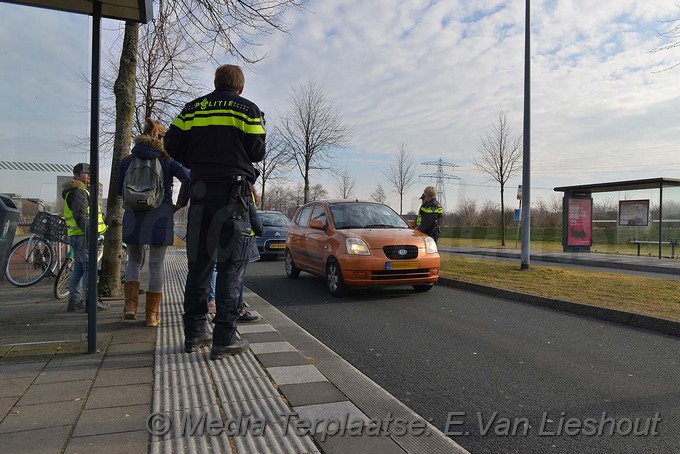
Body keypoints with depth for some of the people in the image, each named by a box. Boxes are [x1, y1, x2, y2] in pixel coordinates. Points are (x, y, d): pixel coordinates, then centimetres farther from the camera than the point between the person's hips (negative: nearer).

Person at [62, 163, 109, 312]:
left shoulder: (81, 191, 23)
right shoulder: (78, 192, -11)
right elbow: (81, 216, -21)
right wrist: (91, 232, -23)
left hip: (77, 236, 11)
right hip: (82, 235, -11)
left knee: (79, 268, 14)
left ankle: (74, 301, 19)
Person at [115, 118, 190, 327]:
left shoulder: (128, 160, 7)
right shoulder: (168, 160, -1)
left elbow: (119, 190, 10)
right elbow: (189, 179, -13)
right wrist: (180, 204, -3)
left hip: (134, 216, 2)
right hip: (160, 216, -2)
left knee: (134, 260, 19)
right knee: (156, 265, 5)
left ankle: (131, 304, 5)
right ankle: (152, 313, 9)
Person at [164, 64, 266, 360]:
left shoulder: (193, 108, 14)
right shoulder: (248, 109, 3)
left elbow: (172, 145, 7)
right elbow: (257, 152, -2)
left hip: (200, 189, 4)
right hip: (233, 190, -4)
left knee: (199, 263, 10)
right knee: (230, 265, -2)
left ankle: (194, 333, 16)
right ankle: (224, 339, -3)